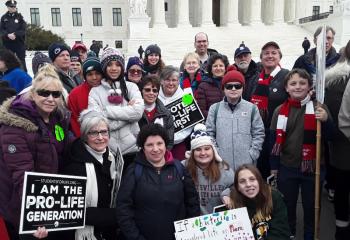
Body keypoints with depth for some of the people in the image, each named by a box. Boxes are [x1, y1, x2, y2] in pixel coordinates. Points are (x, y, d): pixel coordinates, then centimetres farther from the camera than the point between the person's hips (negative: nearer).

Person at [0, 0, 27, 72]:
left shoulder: (19, 16, 4)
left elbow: (23, 29, -4)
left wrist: (15, 34, -17)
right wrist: (8, 35, -16)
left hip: (19, 42, -1)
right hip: (7, 42, 1)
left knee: (21, 59, 4)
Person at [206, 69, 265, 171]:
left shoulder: (251, 108, 4)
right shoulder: (215, 108, 4)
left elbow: (258, 134, 5)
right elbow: (209, 134, 4)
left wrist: (251, 155, -4)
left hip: (246, 164, 0)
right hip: (221, 164, 0)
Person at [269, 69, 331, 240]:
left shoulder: (319, 108, -3)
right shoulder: (280, 110, 1)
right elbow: (274, 140, 4)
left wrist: (326, 121, -23)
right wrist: (274, 166, 4)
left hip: (312, 168, -1)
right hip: (287, 168, 1)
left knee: (311, 207, 11)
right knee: (287, 206, 14)